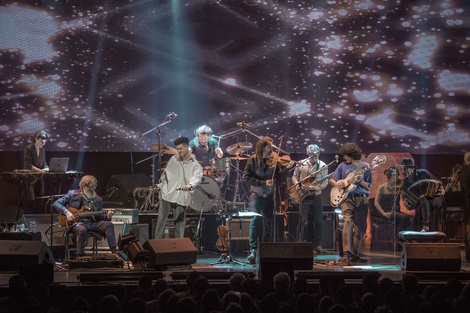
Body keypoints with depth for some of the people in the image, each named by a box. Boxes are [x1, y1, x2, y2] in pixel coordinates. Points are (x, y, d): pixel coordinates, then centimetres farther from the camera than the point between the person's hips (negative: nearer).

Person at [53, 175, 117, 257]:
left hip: (92, 223, 4)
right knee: (82, 230, -39)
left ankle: (114, 251, -24)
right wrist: (67, 212, -13)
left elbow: (99, 216, 19)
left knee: (109, 225, -19)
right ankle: (79, 255, -29)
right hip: (77, 222, -4)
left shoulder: (98, 199, 16)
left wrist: (107, 216, -5)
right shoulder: (73, 194, 5)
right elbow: (56, 203, 3)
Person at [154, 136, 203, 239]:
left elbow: (197, 176, -20)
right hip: (167, 195, 2)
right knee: (161, 220, 1)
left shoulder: (195, 164, -2)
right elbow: (165, 174, 19)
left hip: (182, 198, -2)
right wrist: (161, 187, 18)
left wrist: (190, 185, -40)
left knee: (180, 222, 4)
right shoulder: (173, 159, 8)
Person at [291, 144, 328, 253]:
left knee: (318, 222, 1)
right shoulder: (301, 164, 1)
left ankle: (317, 244, 11)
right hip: (304, 196, -1)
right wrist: (297, 184, -11)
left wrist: (315, 188, -20)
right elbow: (294, 177, 9)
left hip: (316, 196, 1)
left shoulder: (323, 166, -1)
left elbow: (325, 183, -2)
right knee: (305, 222, -4)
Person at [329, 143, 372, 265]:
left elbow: (369, 187, 8)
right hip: (347, 198, -1)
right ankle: (346, 254, -30)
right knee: (347, 222, -21)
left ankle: (354, 254, 15)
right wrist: (337, 184, -5)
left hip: (362, 199, 1)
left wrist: (360, 181, -10)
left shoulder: (364, 166, 8)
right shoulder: (343, 166, 10)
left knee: (360, 227, 3)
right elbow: (331, 179, 15)